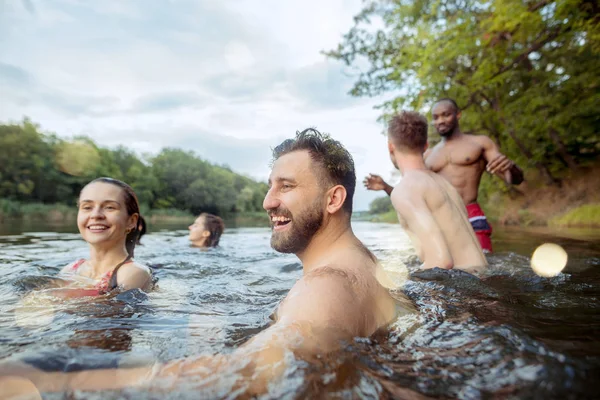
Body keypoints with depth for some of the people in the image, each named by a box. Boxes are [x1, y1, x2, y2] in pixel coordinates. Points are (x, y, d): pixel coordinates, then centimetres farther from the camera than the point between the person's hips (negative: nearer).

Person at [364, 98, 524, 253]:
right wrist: (385, 187, 1)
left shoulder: (480, 142, 9)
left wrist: (510, 166, -19)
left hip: (471, 219, -3)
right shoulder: (429, 156, 19)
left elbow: (515, 180, 5)